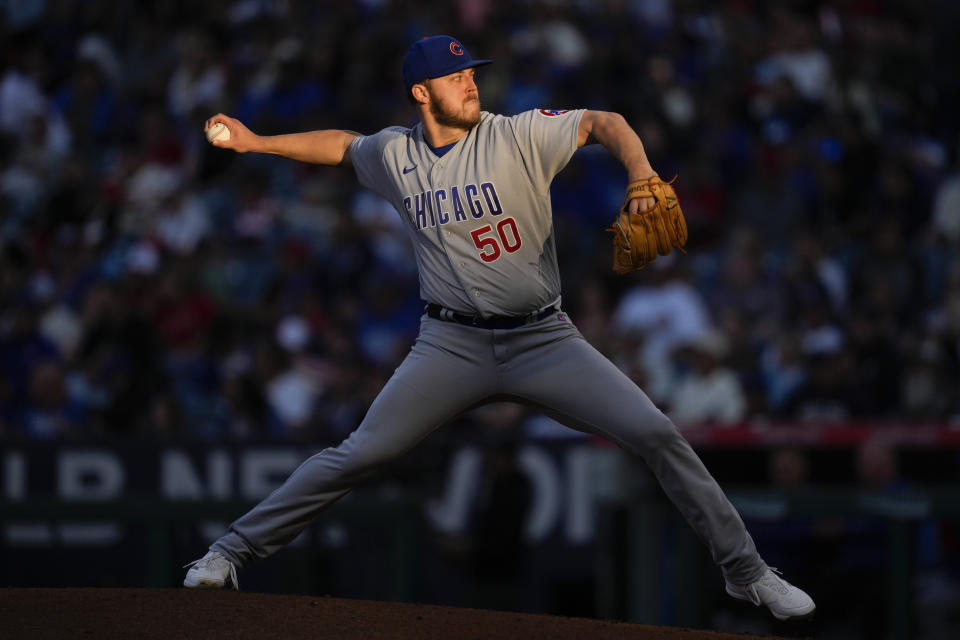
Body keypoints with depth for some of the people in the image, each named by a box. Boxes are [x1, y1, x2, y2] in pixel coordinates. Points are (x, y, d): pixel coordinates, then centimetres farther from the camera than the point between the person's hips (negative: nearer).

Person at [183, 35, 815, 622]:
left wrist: (643, 181, -32)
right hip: (453, 346, 1)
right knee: (359, 455, -9)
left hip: (544, 338, -1)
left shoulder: (517, 136, -7)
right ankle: (234, 551, 4)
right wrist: (254, 142, 23)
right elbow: (342, 144, 25)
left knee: (657, 434, -13)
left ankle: (746, 572, -1)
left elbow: (604, 123, -15)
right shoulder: (394, 154, 4)